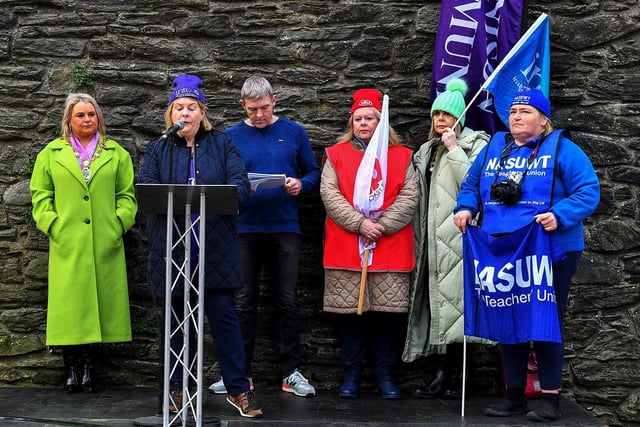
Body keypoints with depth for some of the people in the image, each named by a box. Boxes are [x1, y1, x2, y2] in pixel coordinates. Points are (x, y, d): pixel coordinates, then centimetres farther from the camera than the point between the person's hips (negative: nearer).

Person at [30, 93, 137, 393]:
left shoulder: (117, 154, 11)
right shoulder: (51, 153, 10)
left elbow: (127, 194, 9)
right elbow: (40, 194, 9)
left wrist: (119, 222, -4)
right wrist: (51, 224, -3)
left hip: (105, 244, 1)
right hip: (67, 244, -1)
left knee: (99, 300, 1)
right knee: (68, 303, -2)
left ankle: (88, 367, 10)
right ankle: (71, 368, 5)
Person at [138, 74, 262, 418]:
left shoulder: (221, 144, 9)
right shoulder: (158, 150, 12)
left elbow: (240, 182, -4)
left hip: (215, 247, -1)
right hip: (173, 247, 1)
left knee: (223, 313, -3)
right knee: (178, 317, 9)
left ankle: (238, 389, 5)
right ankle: (179, 387, 20)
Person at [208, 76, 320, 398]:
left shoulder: (293, 132, 6)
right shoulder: (231, 136, 7)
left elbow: (314, 173, 9)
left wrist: (301, 184, -12)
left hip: (285, 227, 0)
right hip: (245, 228, 0)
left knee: (288, 301, 1)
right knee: (244, 302, 5)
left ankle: (291, 372, 10)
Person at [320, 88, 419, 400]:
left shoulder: (402, 156, 11)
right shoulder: (336, 155, 11)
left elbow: (409, 197, 1)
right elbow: (329, 193, -1)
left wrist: (383, 225, -11)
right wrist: (359, 223, -12)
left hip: (391, 249, 0)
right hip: (345, 247, 0)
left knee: (388, 310, 1)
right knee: (350, 310, 2)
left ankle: (385, 372, 13)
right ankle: (352, 373, 13)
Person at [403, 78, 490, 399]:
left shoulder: (474, 145, 0)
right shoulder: (428, 151, 22)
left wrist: (454, 150, -13)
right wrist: (420, 239, 18)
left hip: (456, 238, -7)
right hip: (433, 241, 7)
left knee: (450, 301, -9)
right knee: (438, 302, 4)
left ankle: (446, 375, -4)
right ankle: (451, 377, 8)